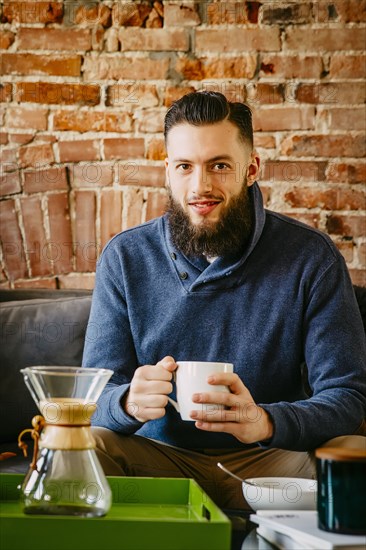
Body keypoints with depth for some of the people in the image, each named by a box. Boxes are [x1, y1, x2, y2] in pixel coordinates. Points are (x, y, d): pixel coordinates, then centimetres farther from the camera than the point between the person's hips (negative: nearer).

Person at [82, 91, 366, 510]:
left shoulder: (310, 258, -8)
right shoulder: (125, 257, -2)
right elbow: (96, 395, -4)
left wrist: (265, 421, -35)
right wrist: (128, 401, -31)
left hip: (266, 461, -1)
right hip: (161, 457, 1)